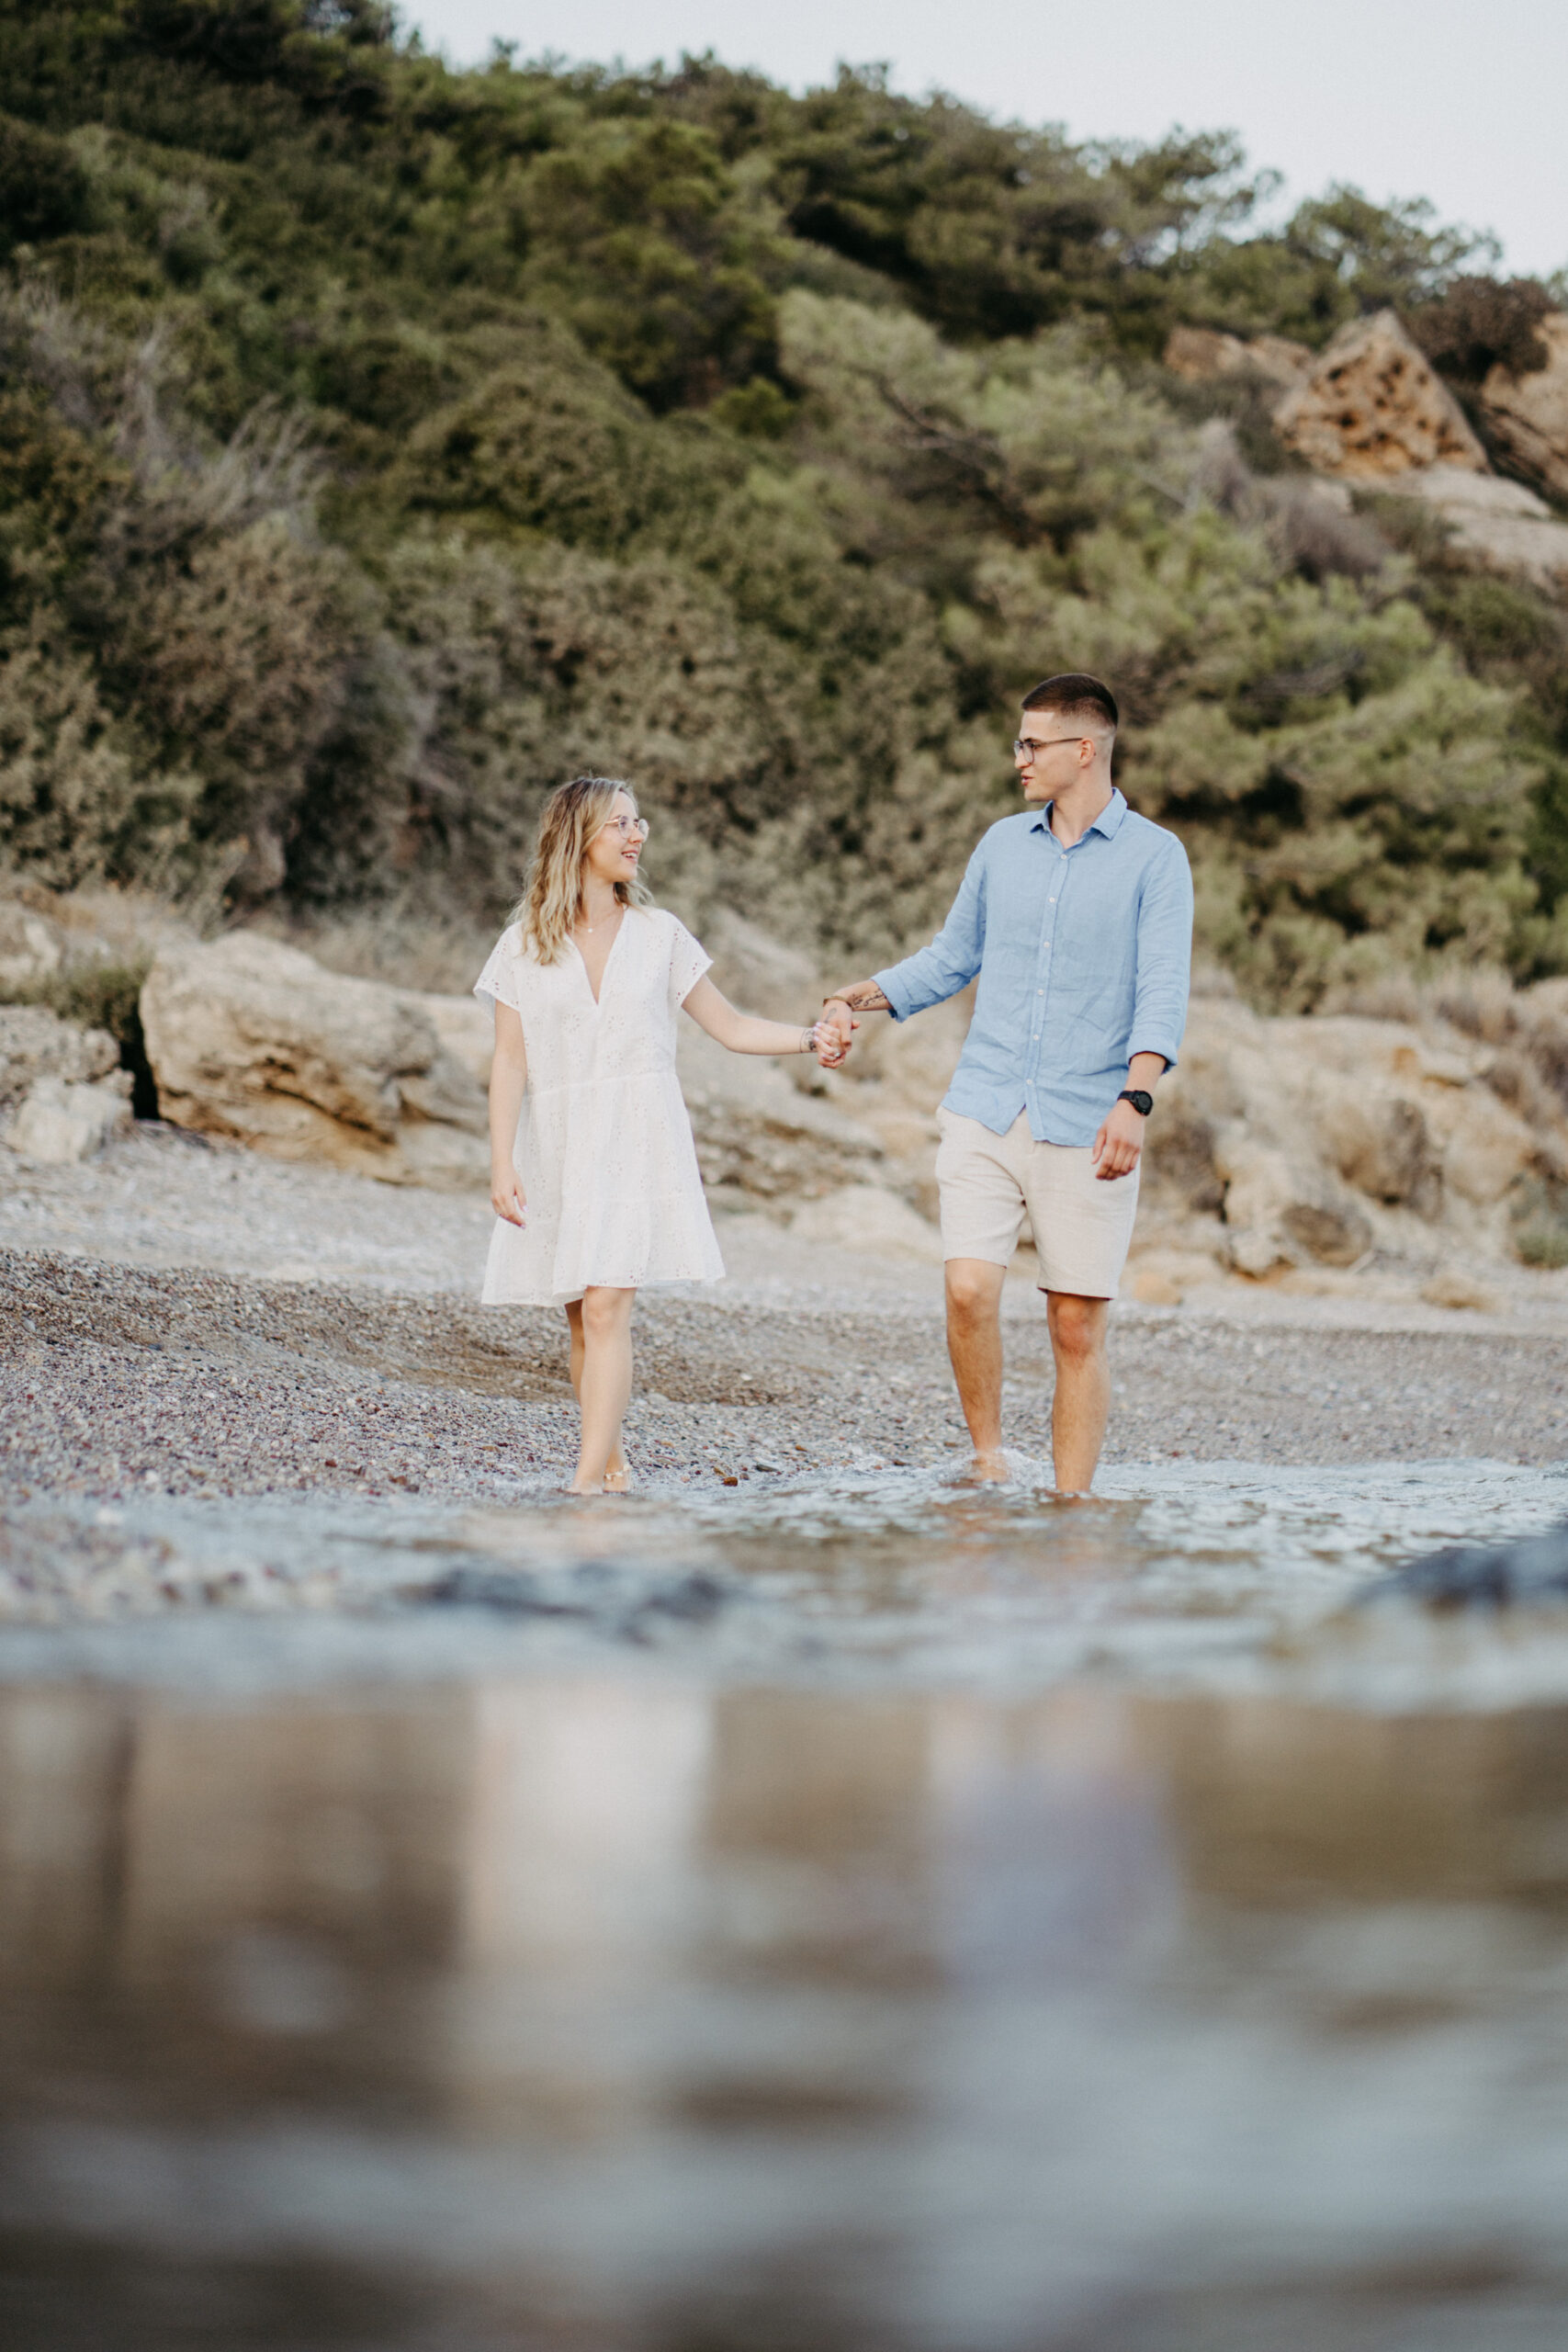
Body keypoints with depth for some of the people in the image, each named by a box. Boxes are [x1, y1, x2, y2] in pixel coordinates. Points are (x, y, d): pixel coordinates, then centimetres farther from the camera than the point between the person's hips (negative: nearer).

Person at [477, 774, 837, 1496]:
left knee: (605, 1309, -13)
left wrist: (809, 1037, -3)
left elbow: (731, 1027, 11)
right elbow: (509, 1061, 1)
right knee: (583, 1322, 4)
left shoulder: (658, 934, 8)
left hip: (636, 1142, -1)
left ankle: (591, 1474, -17)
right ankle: (612, 1462, 17)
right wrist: (501, 1162, -7)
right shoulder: (524, 946, 5)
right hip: (559, 1146, 1)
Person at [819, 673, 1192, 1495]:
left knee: (1078, 1328, -1)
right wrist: (858, 997, 12)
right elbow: (952, 958, 25)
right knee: (969, 1290, -14)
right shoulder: (1003, 844, 13)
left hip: (1085, 1128, -3)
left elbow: (1162, 993, -10)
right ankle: (987, 1456, 6)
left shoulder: (1154, 857, -1)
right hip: (984, 1112, 3)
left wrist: (1134, 1101, -24)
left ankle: (1070, 1503, 8)